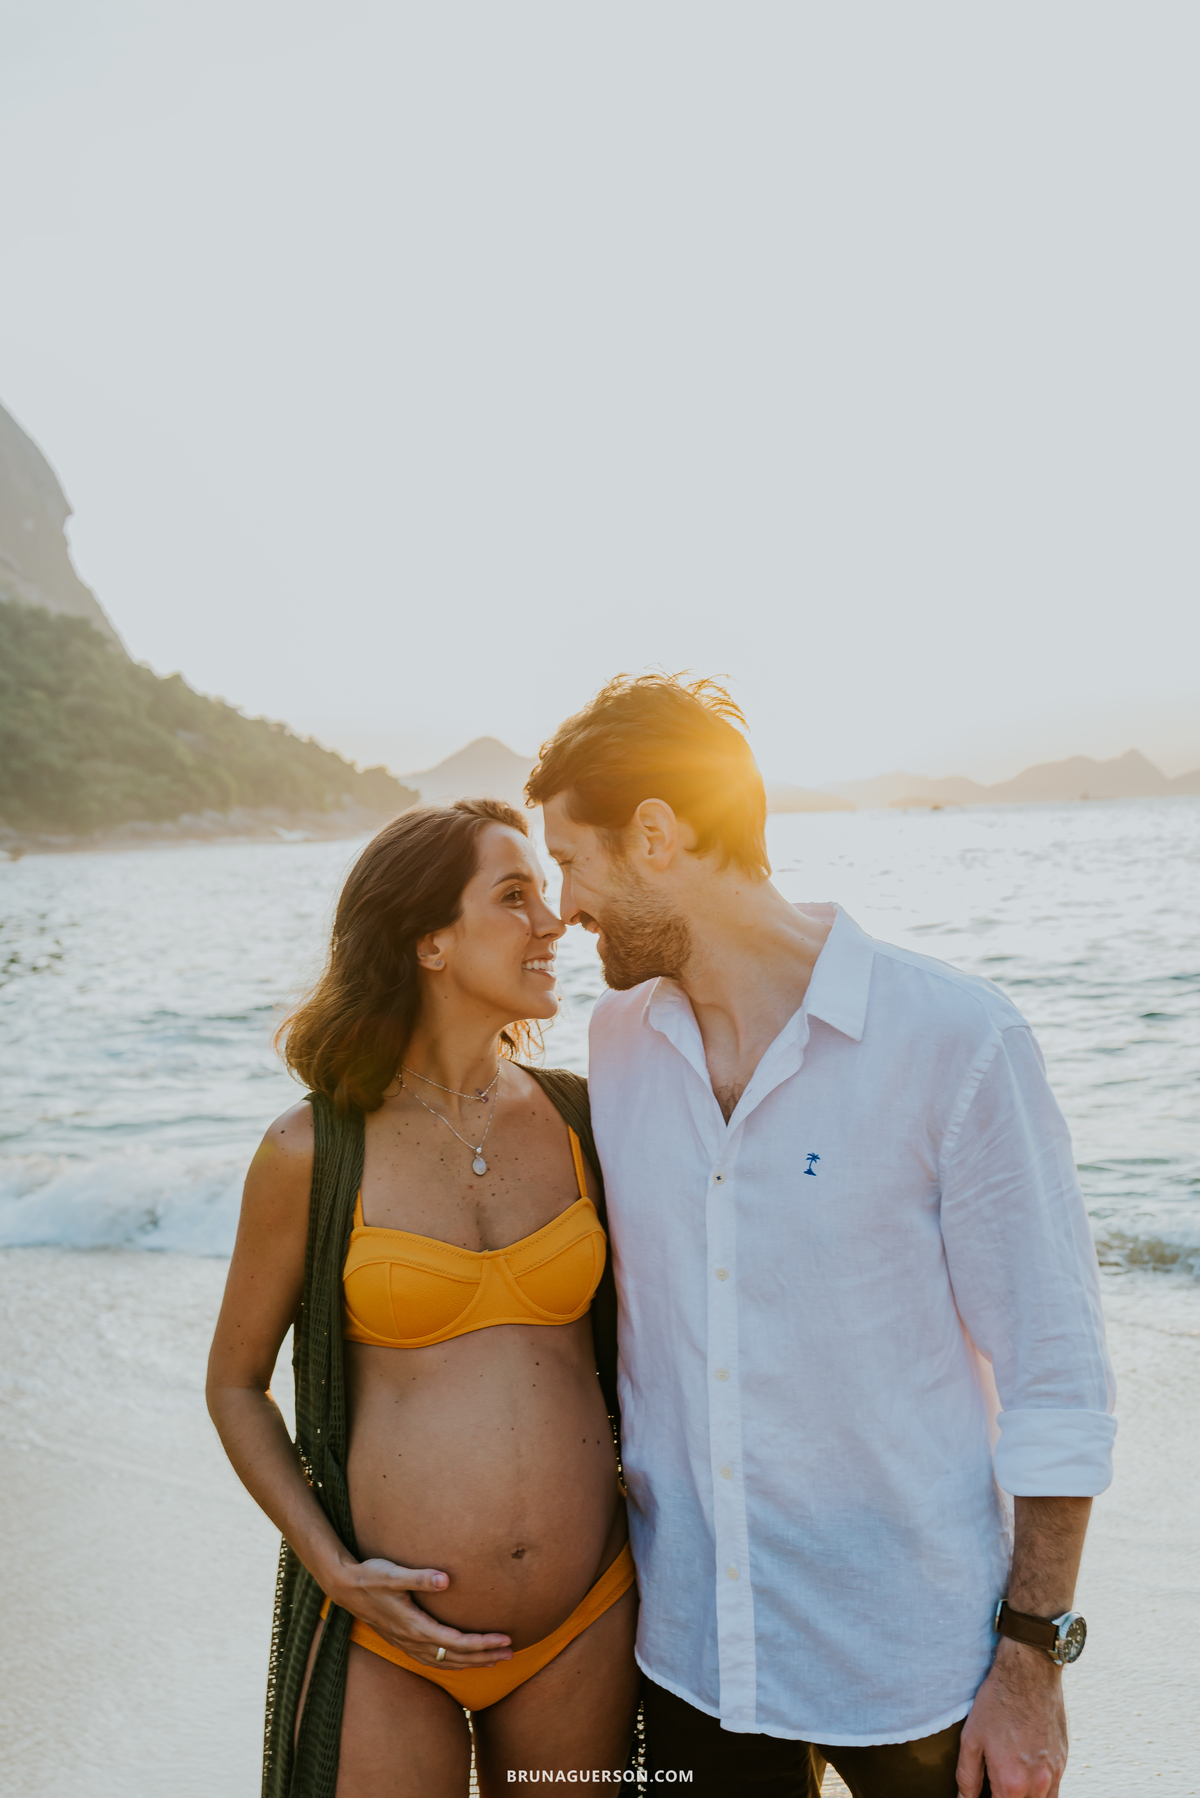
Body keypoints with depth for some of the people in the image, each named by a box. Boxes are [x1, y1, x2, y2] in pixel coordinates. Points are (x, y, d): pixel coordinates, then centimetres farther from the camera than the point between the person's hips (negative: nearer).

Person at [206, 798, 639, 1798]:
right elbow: (236, 1384, 2)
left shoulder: (581, 1121, -1)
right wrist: (335, 1572, -8)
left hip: (585, 1626, 3)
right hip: (387, 1638, -2)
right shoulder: (313, 1153, -9)